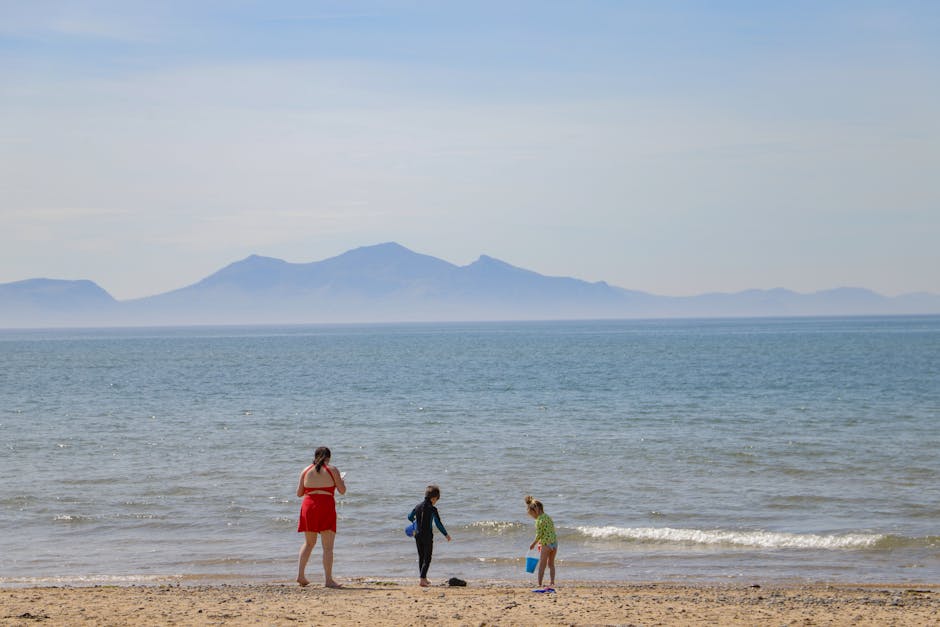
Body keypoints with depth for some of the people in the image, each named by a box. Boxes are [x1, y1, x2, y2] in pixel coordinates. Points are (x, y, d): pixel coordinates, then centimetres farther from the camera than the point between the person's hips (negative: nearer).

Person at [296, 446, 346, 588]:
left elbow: (299, 493, 10)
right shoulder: (332, 470, -1)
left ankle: (300, 574, 10)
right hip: (326, 507, -4)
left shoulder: (306, 471, 8)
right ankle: (328, 580, -6)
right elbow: (342, 490, -1)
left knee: (309, 543, 18)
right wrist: (339, 480, 19)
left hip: (308, 507, 4)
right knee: (328, 546, -1)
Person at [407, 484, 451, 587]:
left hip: (418, 535, 6)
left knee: (421, 557, 17)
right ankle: (422, 580, -10)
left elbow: (410, 517, 18)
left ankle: (424, 579, 26)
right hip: (427, 535, -6)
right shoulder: (432, 509, -13)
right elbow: (438, 524, -14)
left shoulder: (418, 506, 4)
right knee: (427, 559, 0)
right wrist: (446, 534, -2)